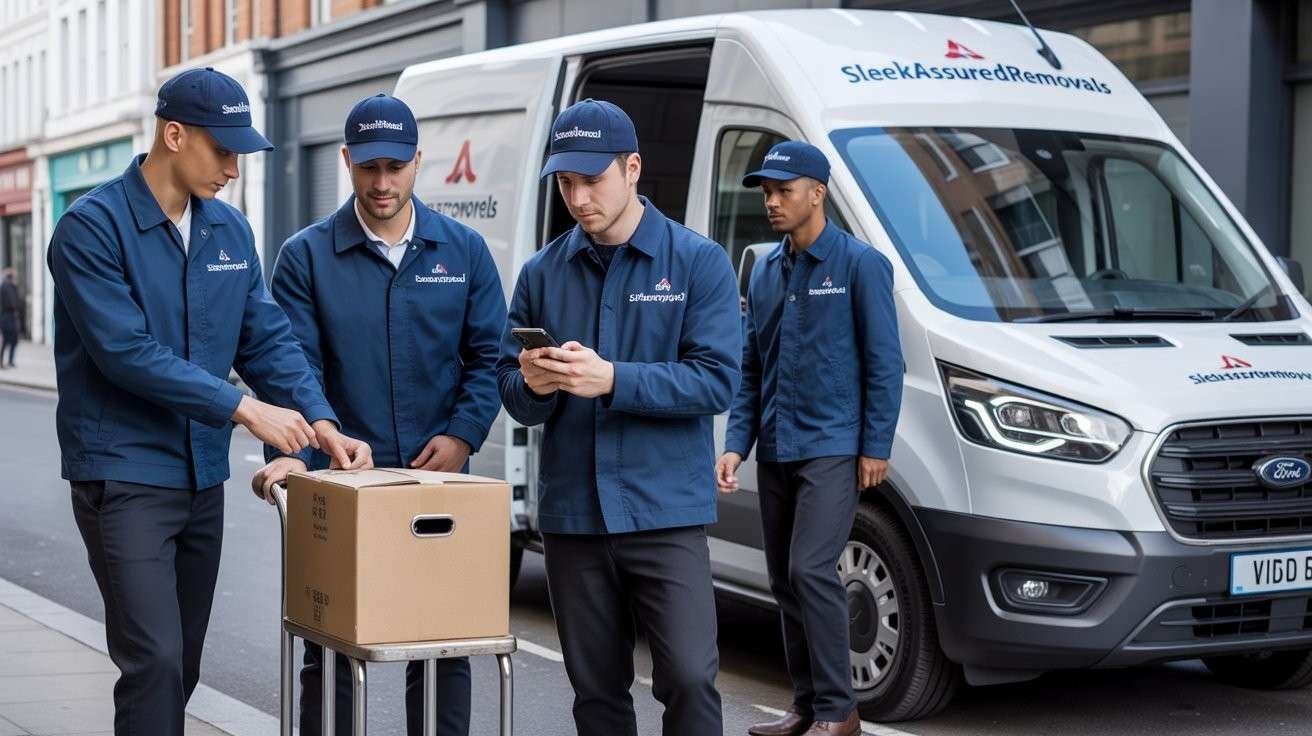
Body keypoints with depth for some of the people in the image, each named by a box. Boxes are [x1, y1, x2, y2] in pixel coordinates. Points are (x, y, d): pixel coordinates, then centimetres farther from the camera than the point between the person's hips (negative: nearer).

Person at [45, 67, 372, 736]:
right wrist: (242, 408, -21)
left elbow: (267, 338, 8)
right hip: (124, 475, -7)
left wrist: (319, 421, -9)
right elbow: (127, 352, -19)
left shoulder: (230, 230, 8)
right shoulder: (92, 226, -12)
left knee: (182, 665, 12)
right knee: (154, 663, -13)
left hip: (202, 476, 7)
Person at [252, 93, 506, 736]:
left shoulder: (463, 251, 6)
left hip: (437, 480, 2)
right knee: (331, 652, 4)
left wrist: (462, 435, -8)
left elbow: (488, 356, 6)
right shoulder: (306, 256, 1)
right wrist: (289, 453, -21)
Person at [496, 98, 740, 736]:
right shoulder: (542, 272, 9)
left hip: (666, 514, -3)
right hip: (572, 517, 4)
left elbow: (717, 380, -11)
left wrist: (612, 380, -21)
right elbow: (510, 390, 10)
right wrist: (533, 384, -14)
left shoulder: (698, 262, -1)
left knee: (688, 677, -10)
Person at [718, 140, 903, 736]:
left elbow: (884, 363, -8)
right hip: (775, 452, 7)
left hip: (832, 448, -7)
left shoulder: (859, 264, -6)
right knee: (785, 580, 9)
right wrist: (736, 443, 7)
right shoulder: (765, 271, 12)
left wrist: (876, 447, -12)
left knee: (811, 571, -15)